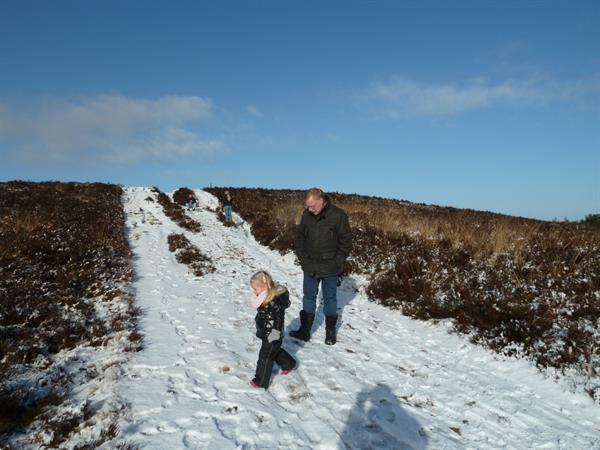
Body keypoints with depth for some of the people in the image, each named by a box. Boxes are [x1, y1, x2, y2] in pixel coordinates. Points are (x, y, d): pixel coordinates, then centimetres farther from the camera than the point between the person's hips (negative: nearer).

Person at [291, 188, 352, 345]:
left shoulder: (338, 215, -16)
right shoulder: (307, 215, -4)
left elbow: (346, 242, -10)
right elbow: (300, 236, 9)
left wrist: (336, 262, -10)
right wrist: (302, 257, 3)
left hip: (329, 269, -3)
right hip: (309, 267, 4)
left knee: (330, 298, 13)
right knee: (309, 297, 14)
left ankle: (330, 331, 29)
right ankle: (305, 330, 26)